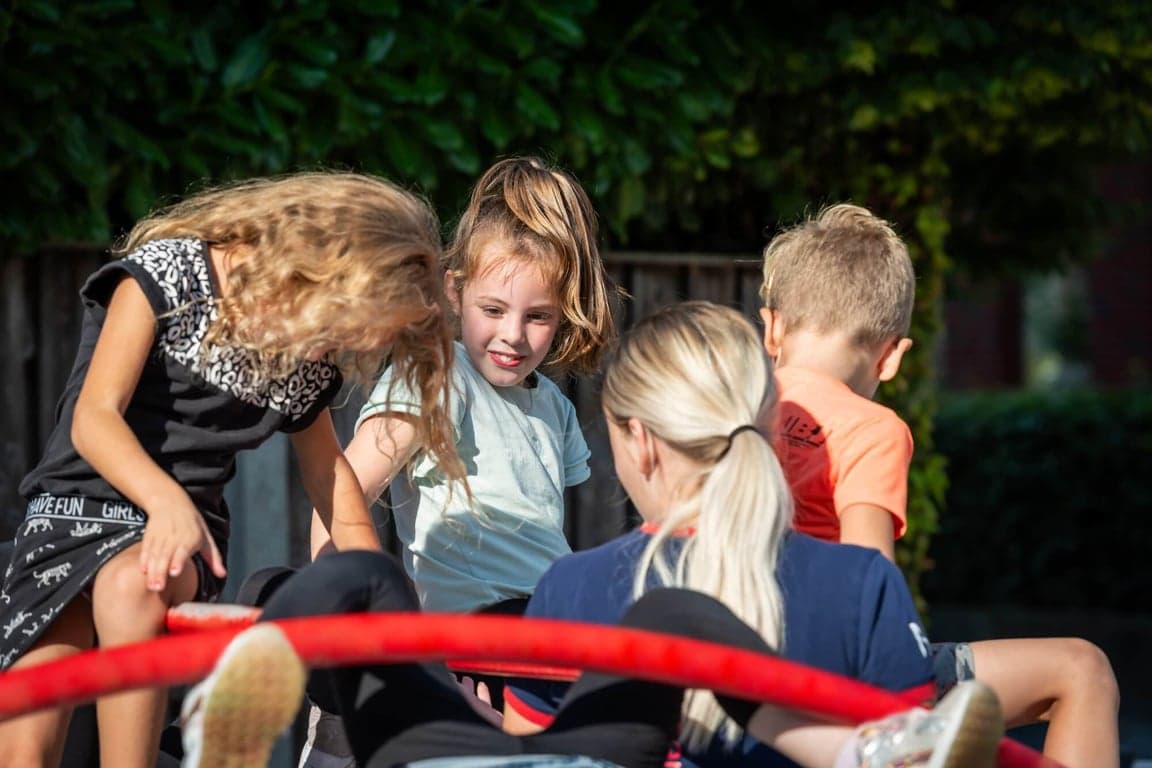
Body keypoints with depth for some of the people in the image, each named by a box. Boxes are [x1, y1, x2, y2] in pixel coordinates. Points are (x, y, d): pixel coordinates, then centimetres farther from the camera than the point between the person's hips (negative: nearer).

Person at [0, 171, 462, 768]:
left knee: (134, 585, -37)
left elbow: (325, 466, 24)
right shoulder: (167, 275, -9)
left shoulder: (310, 357, 6)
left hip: (183, 522, 2)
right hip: (78, 502, -2)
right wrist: (166, 500, -32)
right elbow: (94, 417, -15)